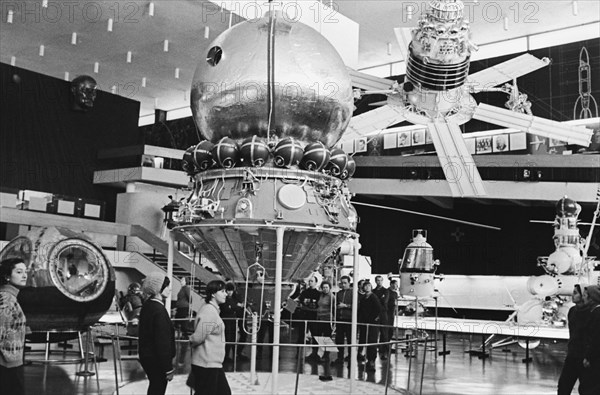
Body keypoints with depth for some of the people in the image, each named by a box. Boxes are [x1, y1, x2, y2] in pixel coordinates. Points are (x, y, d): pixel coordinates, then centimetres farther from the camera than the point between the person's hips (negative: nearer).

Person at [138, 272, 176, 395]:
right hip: (157, 360, -9)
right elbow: (163, 342, -23)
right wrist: (168, 369, -18)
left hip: (146, 356, 9)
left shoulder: (147, 305, 6)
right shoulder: (159, 310, -23)